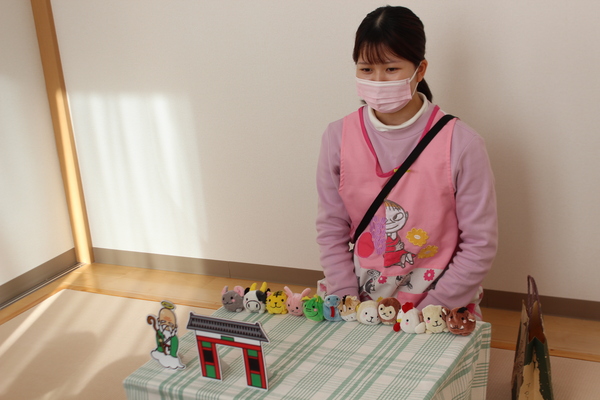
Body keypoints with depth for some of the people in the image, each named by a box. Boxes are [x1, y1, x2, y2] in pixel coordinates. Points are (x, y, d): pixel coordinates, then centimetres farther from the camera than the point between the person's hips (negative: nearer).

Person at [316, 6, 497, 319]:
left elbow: (480, 245, -8)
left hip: (441, 305, -2)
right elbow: (331, 231, 1)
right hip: (360, 297, 2)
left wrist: (426, 312, -11)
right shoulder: (338, 138, -3)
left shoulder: (460, 144, -12)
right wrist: (348, 304, -7)